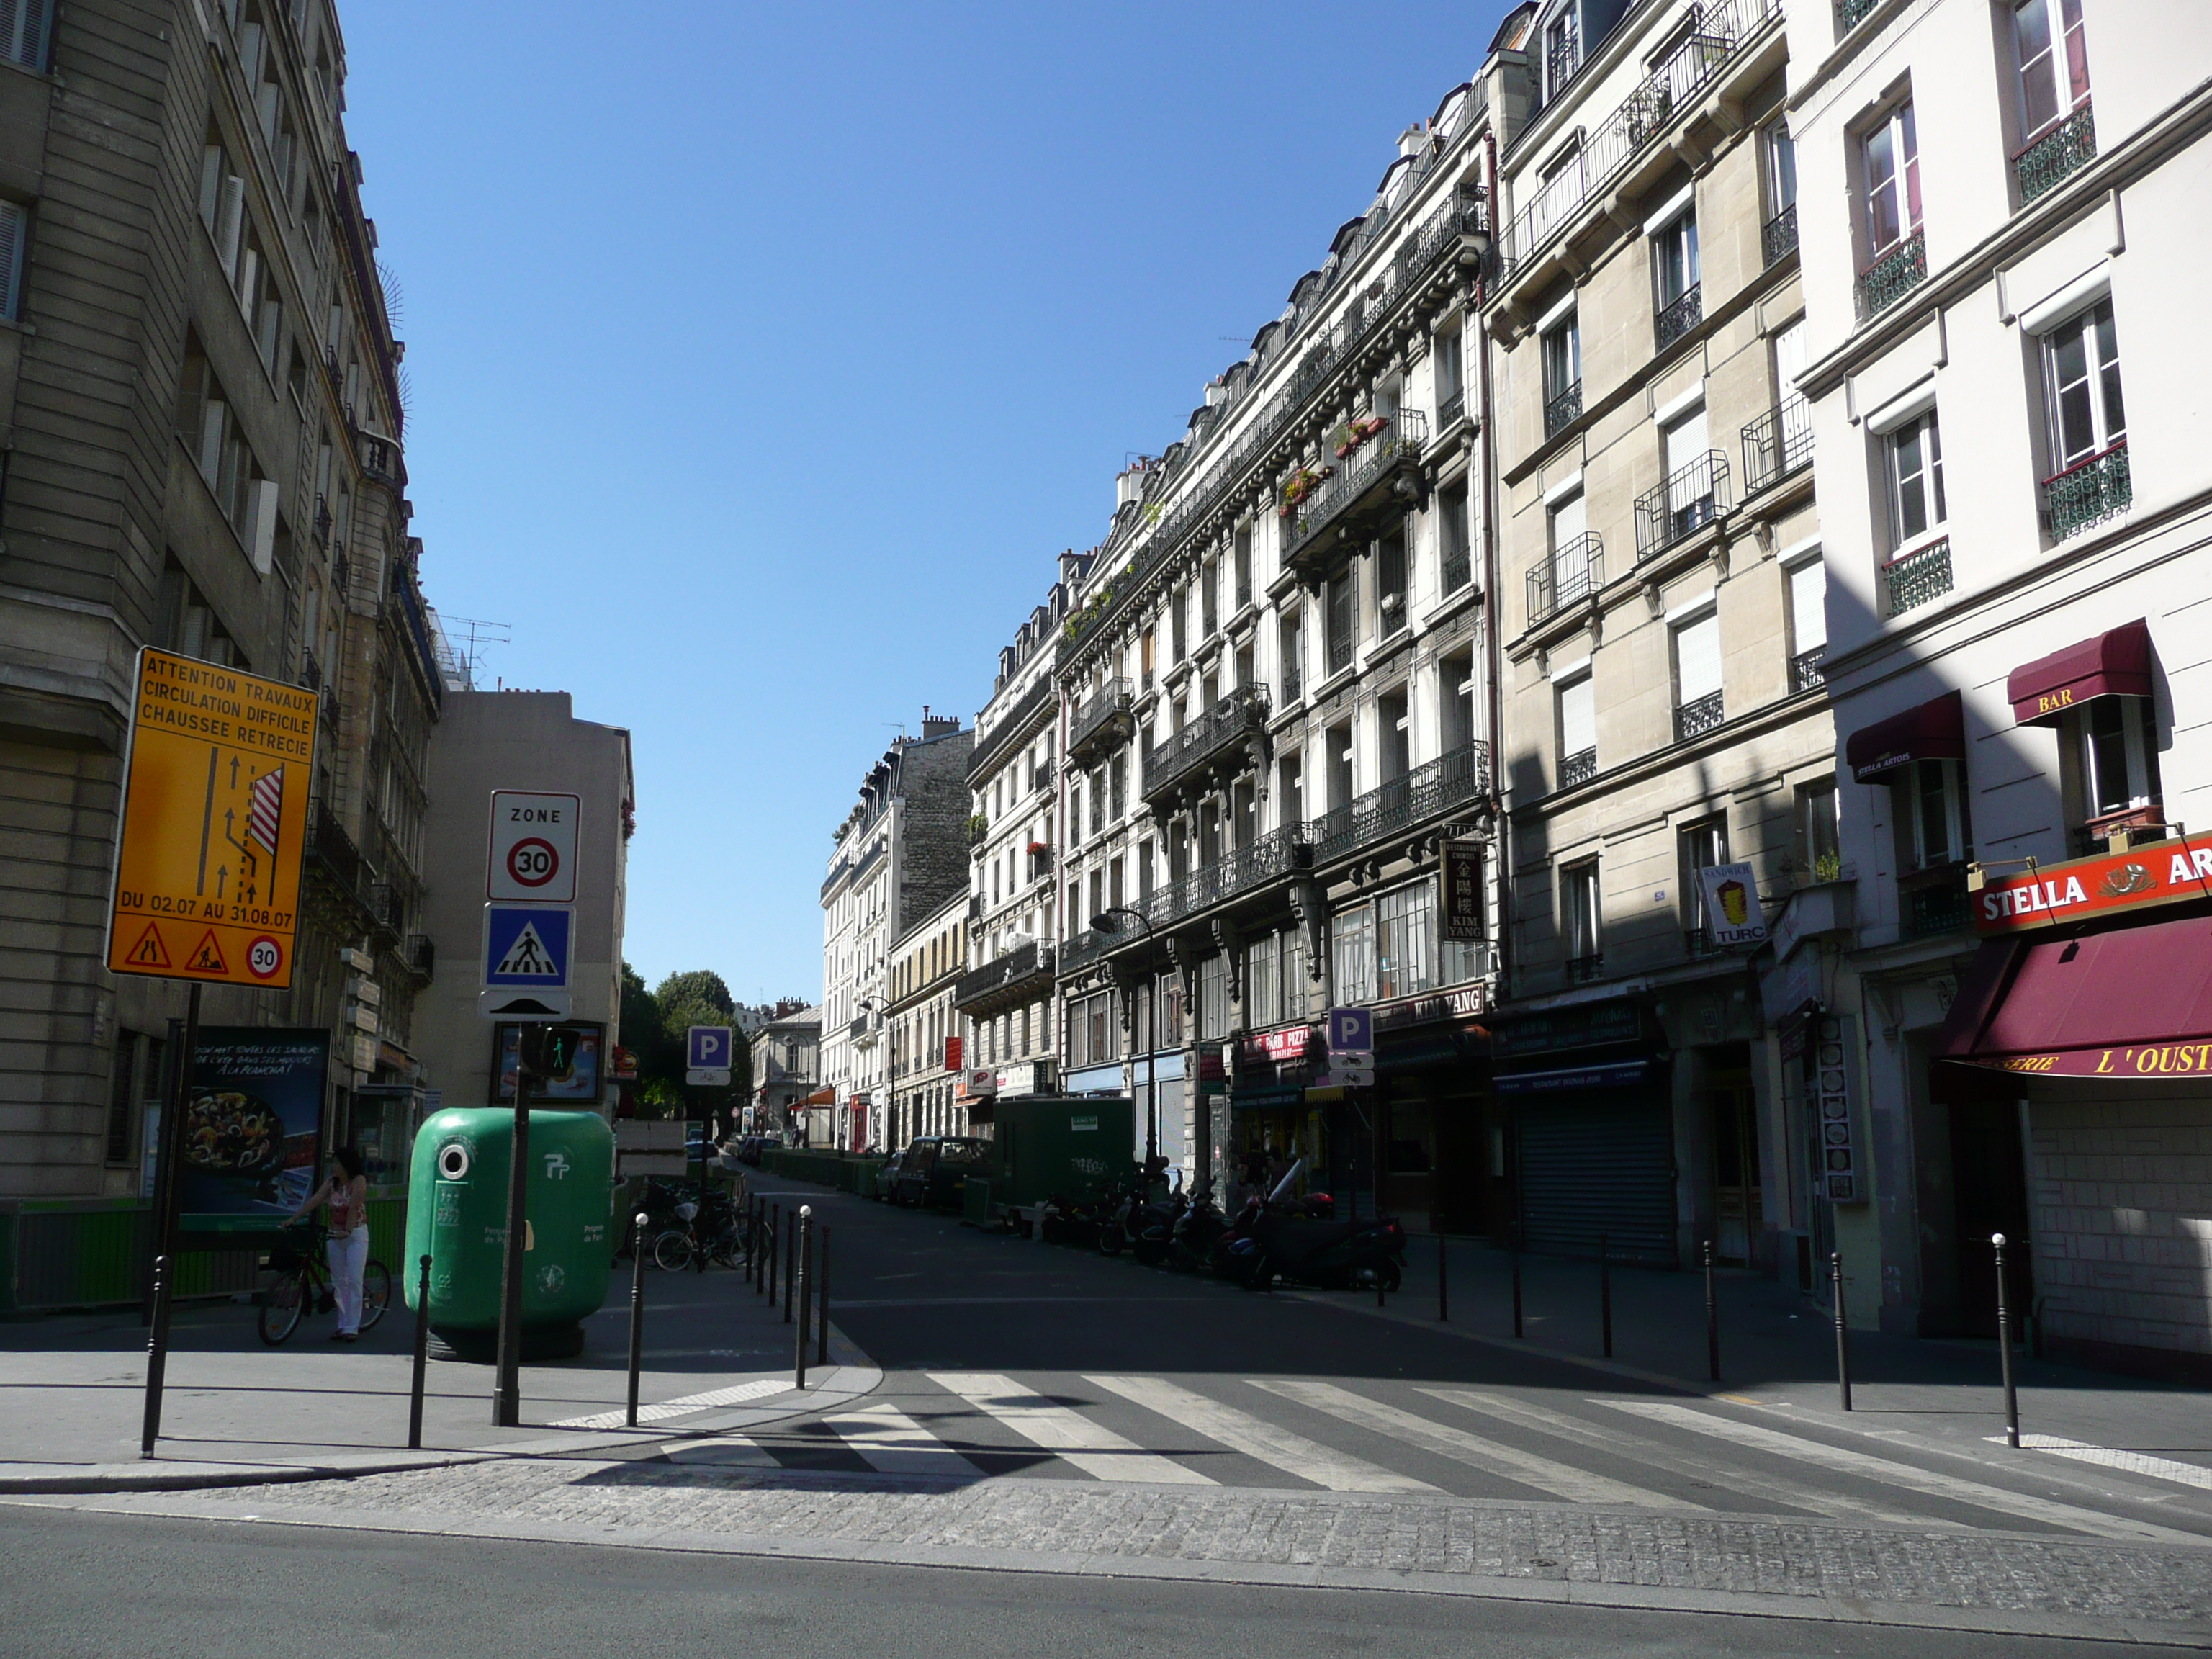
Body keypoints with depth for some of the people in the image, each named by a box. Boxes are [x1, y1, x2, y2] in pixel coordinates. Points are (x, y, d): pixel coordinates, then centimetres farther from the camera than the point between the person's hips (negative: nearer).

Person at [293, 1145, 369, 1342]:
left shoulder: (359, 1181, -12)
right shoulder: (331, 1182, 4)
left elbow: (354, 1207, -22)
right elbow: (314, 1200, -5)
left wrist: (347, 1231, -32)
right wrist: (292, 1219, -15)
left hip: (356, 1234, -6)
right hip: (335, 1235, 6)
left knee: (354, 1281, -8)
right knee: (339, 1281, 7)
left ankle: (352, 1327, -7)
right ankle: (343, 1324, 13)